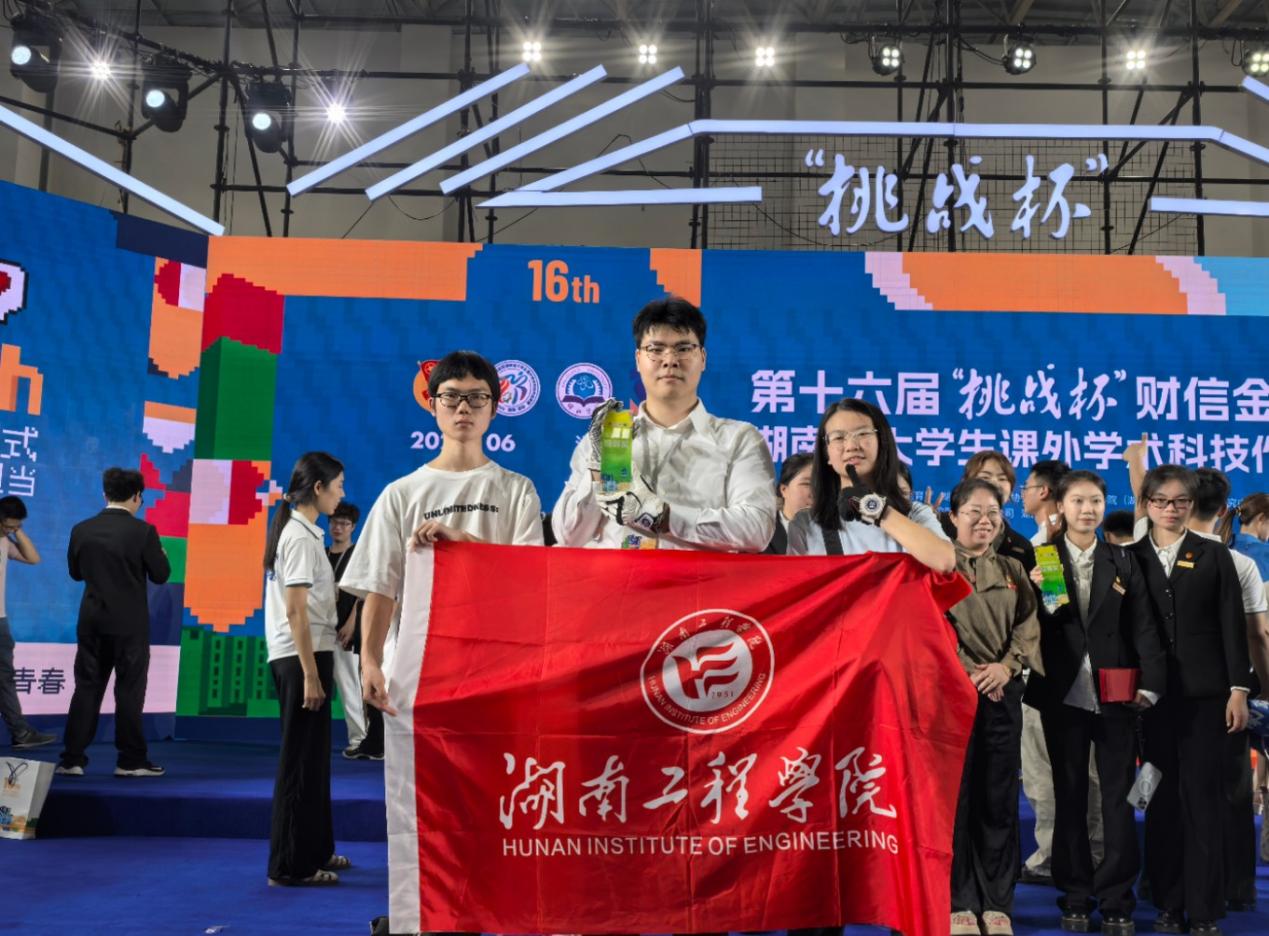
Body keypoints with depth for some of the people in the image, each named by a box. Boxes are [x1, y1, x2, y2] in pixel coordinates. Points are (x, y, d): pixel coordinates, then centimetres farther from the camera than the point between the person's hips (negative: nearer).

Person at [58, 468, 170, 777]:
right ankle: (131, 760, 6)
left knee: (86, 688, 9)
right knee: (129, 691, 2)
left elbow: (76, 572, 13)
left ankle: (72, 758, 10)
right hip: (130, 624, -4)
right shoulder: (143, 531, -11)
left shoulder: (81, 530, 1)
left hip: (92, 621, 4)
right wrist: (160, 553, 13)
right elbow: (160, 575, -5)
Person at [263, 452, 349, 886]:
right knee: (302, 760, -3)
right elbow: (295, 611, -19)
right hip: (301, 656, -10)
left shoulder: (297, 531, 15)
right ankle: (291, 865, 4)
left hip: (301, 655, 10)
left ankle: (315, 850, 27)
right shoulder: (301, 537, -14)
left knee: (312, 757, 17)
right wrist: (310, 675, -21)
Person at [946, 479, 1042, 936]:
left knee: (1000, 800, 5)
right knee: (955, 797, 0)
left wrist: (1006, 666, -10)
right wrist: (967, 674, -13)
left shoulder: (1012, 570, 14)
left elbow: (1028, 627, 6)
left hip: (1003, 693, 4)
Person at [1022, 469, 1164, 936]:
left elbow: (1143, 628, 0)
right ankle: (1075, 897, 17)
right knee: (1069, 795, 8)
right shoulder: (1041, 560, 2)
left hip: (1115, 693, 1)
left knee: (1119, 795, 3)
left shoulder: (1123, 561, 5)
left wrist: (1150, 683, -11)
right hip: (1063, 693, 0)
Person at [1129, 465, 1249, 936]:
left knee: (1202, 800, 0)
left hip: (1204, 692, -1)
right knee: (1163, 800, 5)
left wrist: (1238, 689, -3)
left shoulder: (1214, 556, 6)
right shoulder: (1131, 558, 6)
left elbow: (1232, 625, 3)